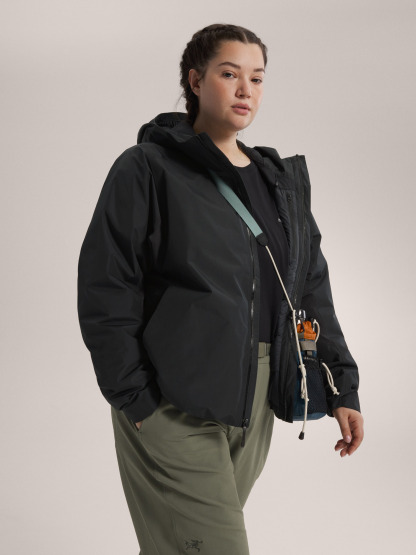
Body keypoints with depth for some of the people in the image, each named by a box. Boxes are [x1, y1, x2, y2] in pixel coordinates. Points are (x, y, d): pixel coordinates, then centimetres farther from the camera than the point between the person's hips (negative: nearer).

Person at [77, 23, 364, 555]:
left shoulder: (282, 180, 14)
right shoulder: (146, 169, -4)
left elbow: (312, 288, 15)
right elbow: (104, 293, -8)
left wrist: (342, 388, 9)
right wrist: (133, 397, -13)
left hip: (254, 401, 6)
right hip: (173, 405, -6)